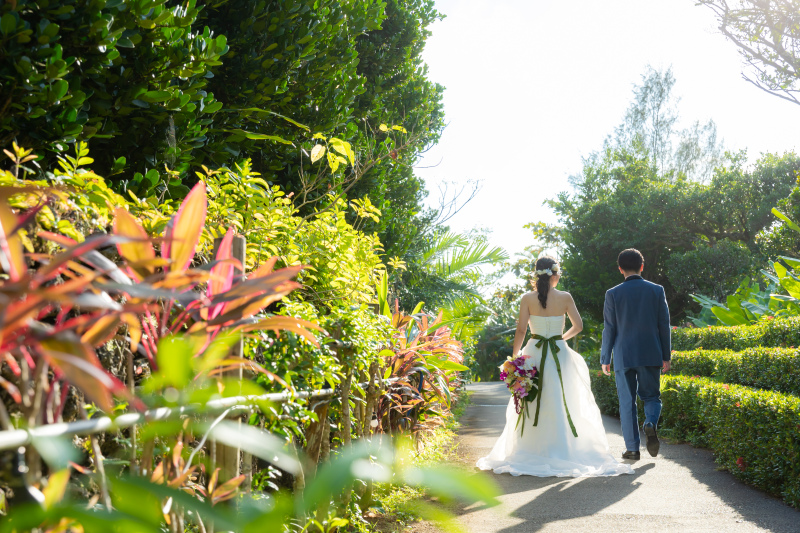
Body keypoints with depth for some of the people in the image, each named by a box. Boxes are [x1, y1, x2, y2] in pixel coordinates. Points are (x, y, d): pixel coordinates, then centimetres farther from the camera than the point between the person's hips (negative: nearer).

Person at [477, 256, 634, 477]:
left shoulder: (528, 299, -4)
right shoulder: (565, 298, -2)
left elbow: (521, 330, -6)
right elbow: (578, 326, 3)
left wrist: (514, 356, 2)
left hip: (534, 354, 0)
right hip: (560, 354, 0)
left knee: (533, 405, 7)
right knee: (561, 405, 6)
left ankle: (532, 453, 9)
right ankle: (562, 451, 7)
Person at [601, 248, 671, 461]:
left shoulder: (613, 294, -4)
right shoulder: (657, 290, 1)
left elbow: (609, 329, -2)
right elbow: (664, 325, 2)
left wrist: (605, 359, 5)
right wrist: (666, 356, 10)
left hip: (624, 356, -1)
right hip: (651, 355, 1)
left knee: (627, 402, 7)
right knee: (651, 396, 15)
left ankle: (633, 448, 7)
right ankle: (651, 424, -15)